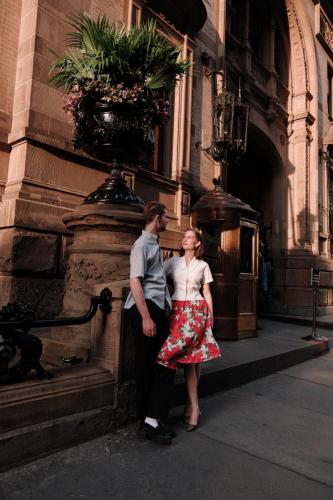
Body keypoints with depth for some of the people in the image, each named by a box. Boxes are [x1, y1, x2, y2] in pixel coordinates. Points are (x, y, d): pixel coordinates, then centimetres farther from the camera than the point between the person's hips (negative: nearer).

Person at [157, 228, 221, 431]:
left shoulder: (203, 265, 9)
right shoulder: (173, 262, 9)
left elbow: (207, 293, 10)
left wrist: (210, 316, 6)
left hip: (197, 311, 0)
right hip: (178, 310, 1)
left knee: (193, 357, -5)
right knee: (189, 356, -3)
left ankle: (192, 405, 8)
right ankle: (194, 406, 6)